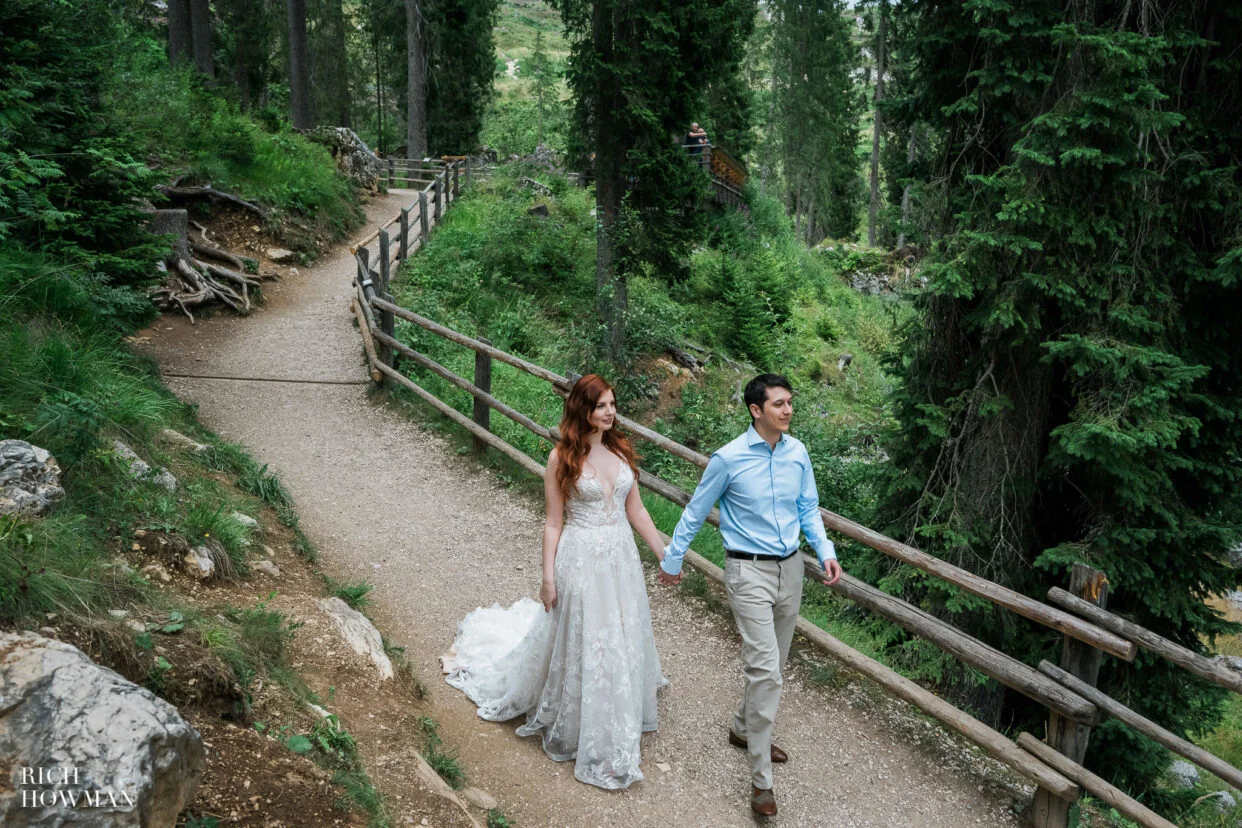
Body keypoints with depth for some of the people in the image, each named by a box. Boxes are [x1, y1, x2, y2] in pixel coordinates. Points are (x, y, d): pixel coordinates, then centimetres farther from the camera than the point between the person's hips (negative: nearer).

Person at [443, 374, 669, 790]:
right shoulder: (562, 458, -11)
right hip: (581, 559, -5)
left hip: (621, 556, 5)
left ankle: (619, 723, 39)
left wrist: (664, 554, 8)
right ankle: (590, 739, 24)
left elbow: (636, 510, 9)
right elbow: (554, 522, -8)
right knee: (582, 644, 5)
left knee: (622, 639, 16)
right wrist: (548, 577, -9)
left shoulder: (621, 450, 2)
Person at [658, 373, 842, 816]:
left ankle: (744, 728, 44)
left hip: (790, 568, 6)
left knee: (773, 665, 19)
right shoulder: (729, 459, -14)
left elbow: (808, 509, 10)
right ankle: (761, 779, -2)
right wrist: (672, 559, 5)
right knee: (765, 668, -11)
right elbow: (696, 512, -3)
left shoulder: (798, 453, 0)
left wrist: (826, 552, -5)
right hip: (749, 572, -6)